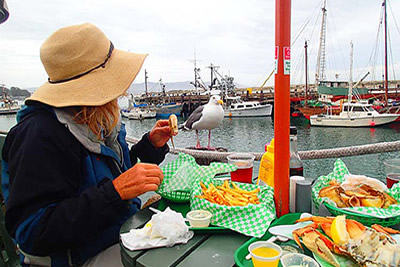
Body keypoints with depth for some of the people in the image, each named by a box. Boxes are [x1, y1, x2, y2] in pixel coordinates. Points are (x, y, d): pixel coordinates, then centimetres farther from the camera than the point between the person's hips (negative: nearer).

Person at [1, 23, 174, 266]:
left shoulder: (102, 120, 4)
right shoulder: (41, 134, -23)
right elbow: (31, 234, -26)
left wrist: (150, 144, 1)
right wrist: (116, 191, -33)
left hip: (127, 232, 8)